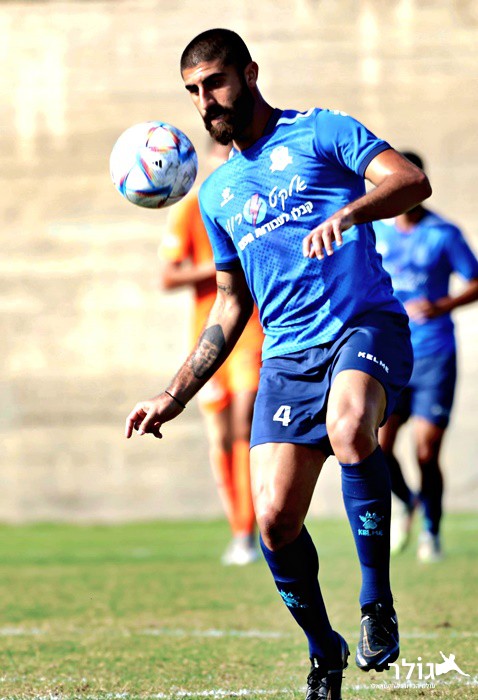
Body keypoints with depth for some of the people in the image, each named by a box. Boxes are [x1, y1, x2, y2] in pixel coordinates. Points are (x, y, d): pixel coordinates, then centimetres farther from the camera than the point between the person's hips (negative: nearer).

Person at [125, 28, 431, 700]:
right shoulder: (217, 192, 22)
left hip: (366, 324, -5)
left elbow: (411, 180, -9)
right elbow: (231, 306, 29)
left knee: (350, 425, -38)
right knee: (274, 519, -10)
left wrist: (347, 213, -28)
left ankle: (377, 601, -23)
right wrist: (174, 397, 23)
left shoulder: (321, 133, 6)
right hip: (287, 355, 5)